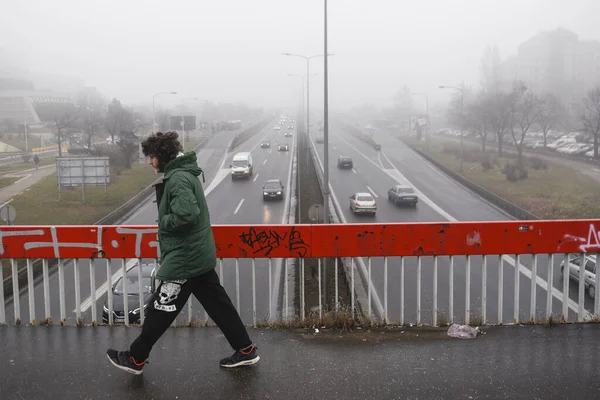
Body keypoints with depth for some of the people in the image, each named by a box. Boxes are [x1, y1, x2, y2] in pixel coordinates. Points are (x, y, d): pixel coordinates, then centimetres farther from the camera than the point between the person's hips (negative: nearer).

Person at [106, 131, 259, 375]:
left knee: (160, 309, 4)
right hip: (199, 255, 10)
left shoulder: (178, 178, -19)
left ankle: (135, 359, 18)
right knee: (218, 305, 13)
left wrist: (163, 221, -14)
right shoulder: (183, 173, 13)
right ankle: (246, 350, 19)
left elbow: (185, 215, -32)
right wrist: (167, 222, 5)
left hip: (185, 258, -10)